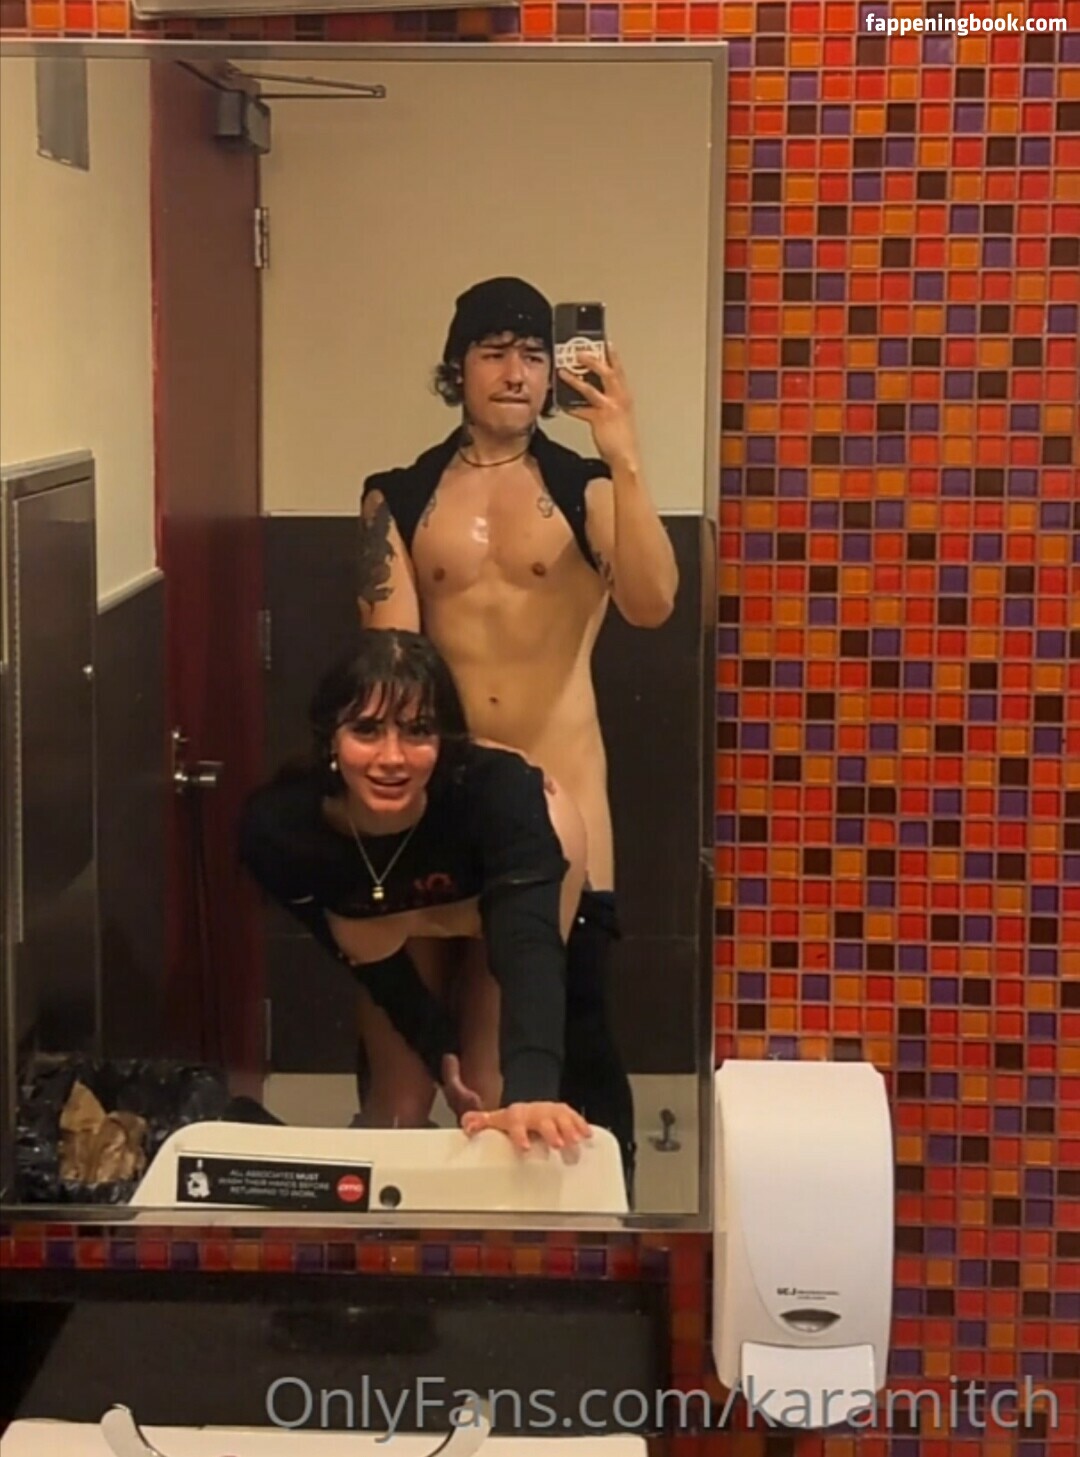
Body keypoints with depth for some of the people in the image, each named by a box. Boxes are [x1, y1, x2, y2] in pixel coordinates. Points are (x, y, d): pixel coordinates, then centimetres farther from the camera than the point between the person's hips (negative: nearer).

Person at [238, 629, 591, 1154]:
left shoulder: (496, 791, -42)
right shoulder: (275, 827, -35)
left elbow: (529, 947, -54)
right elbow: (368, 957, -17)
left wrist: (529, 1093, -68)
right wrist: (439, 1051, -21)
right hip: (392, 920, 2)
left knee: (489, 1101, -12)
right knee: (398, 1103, 2)